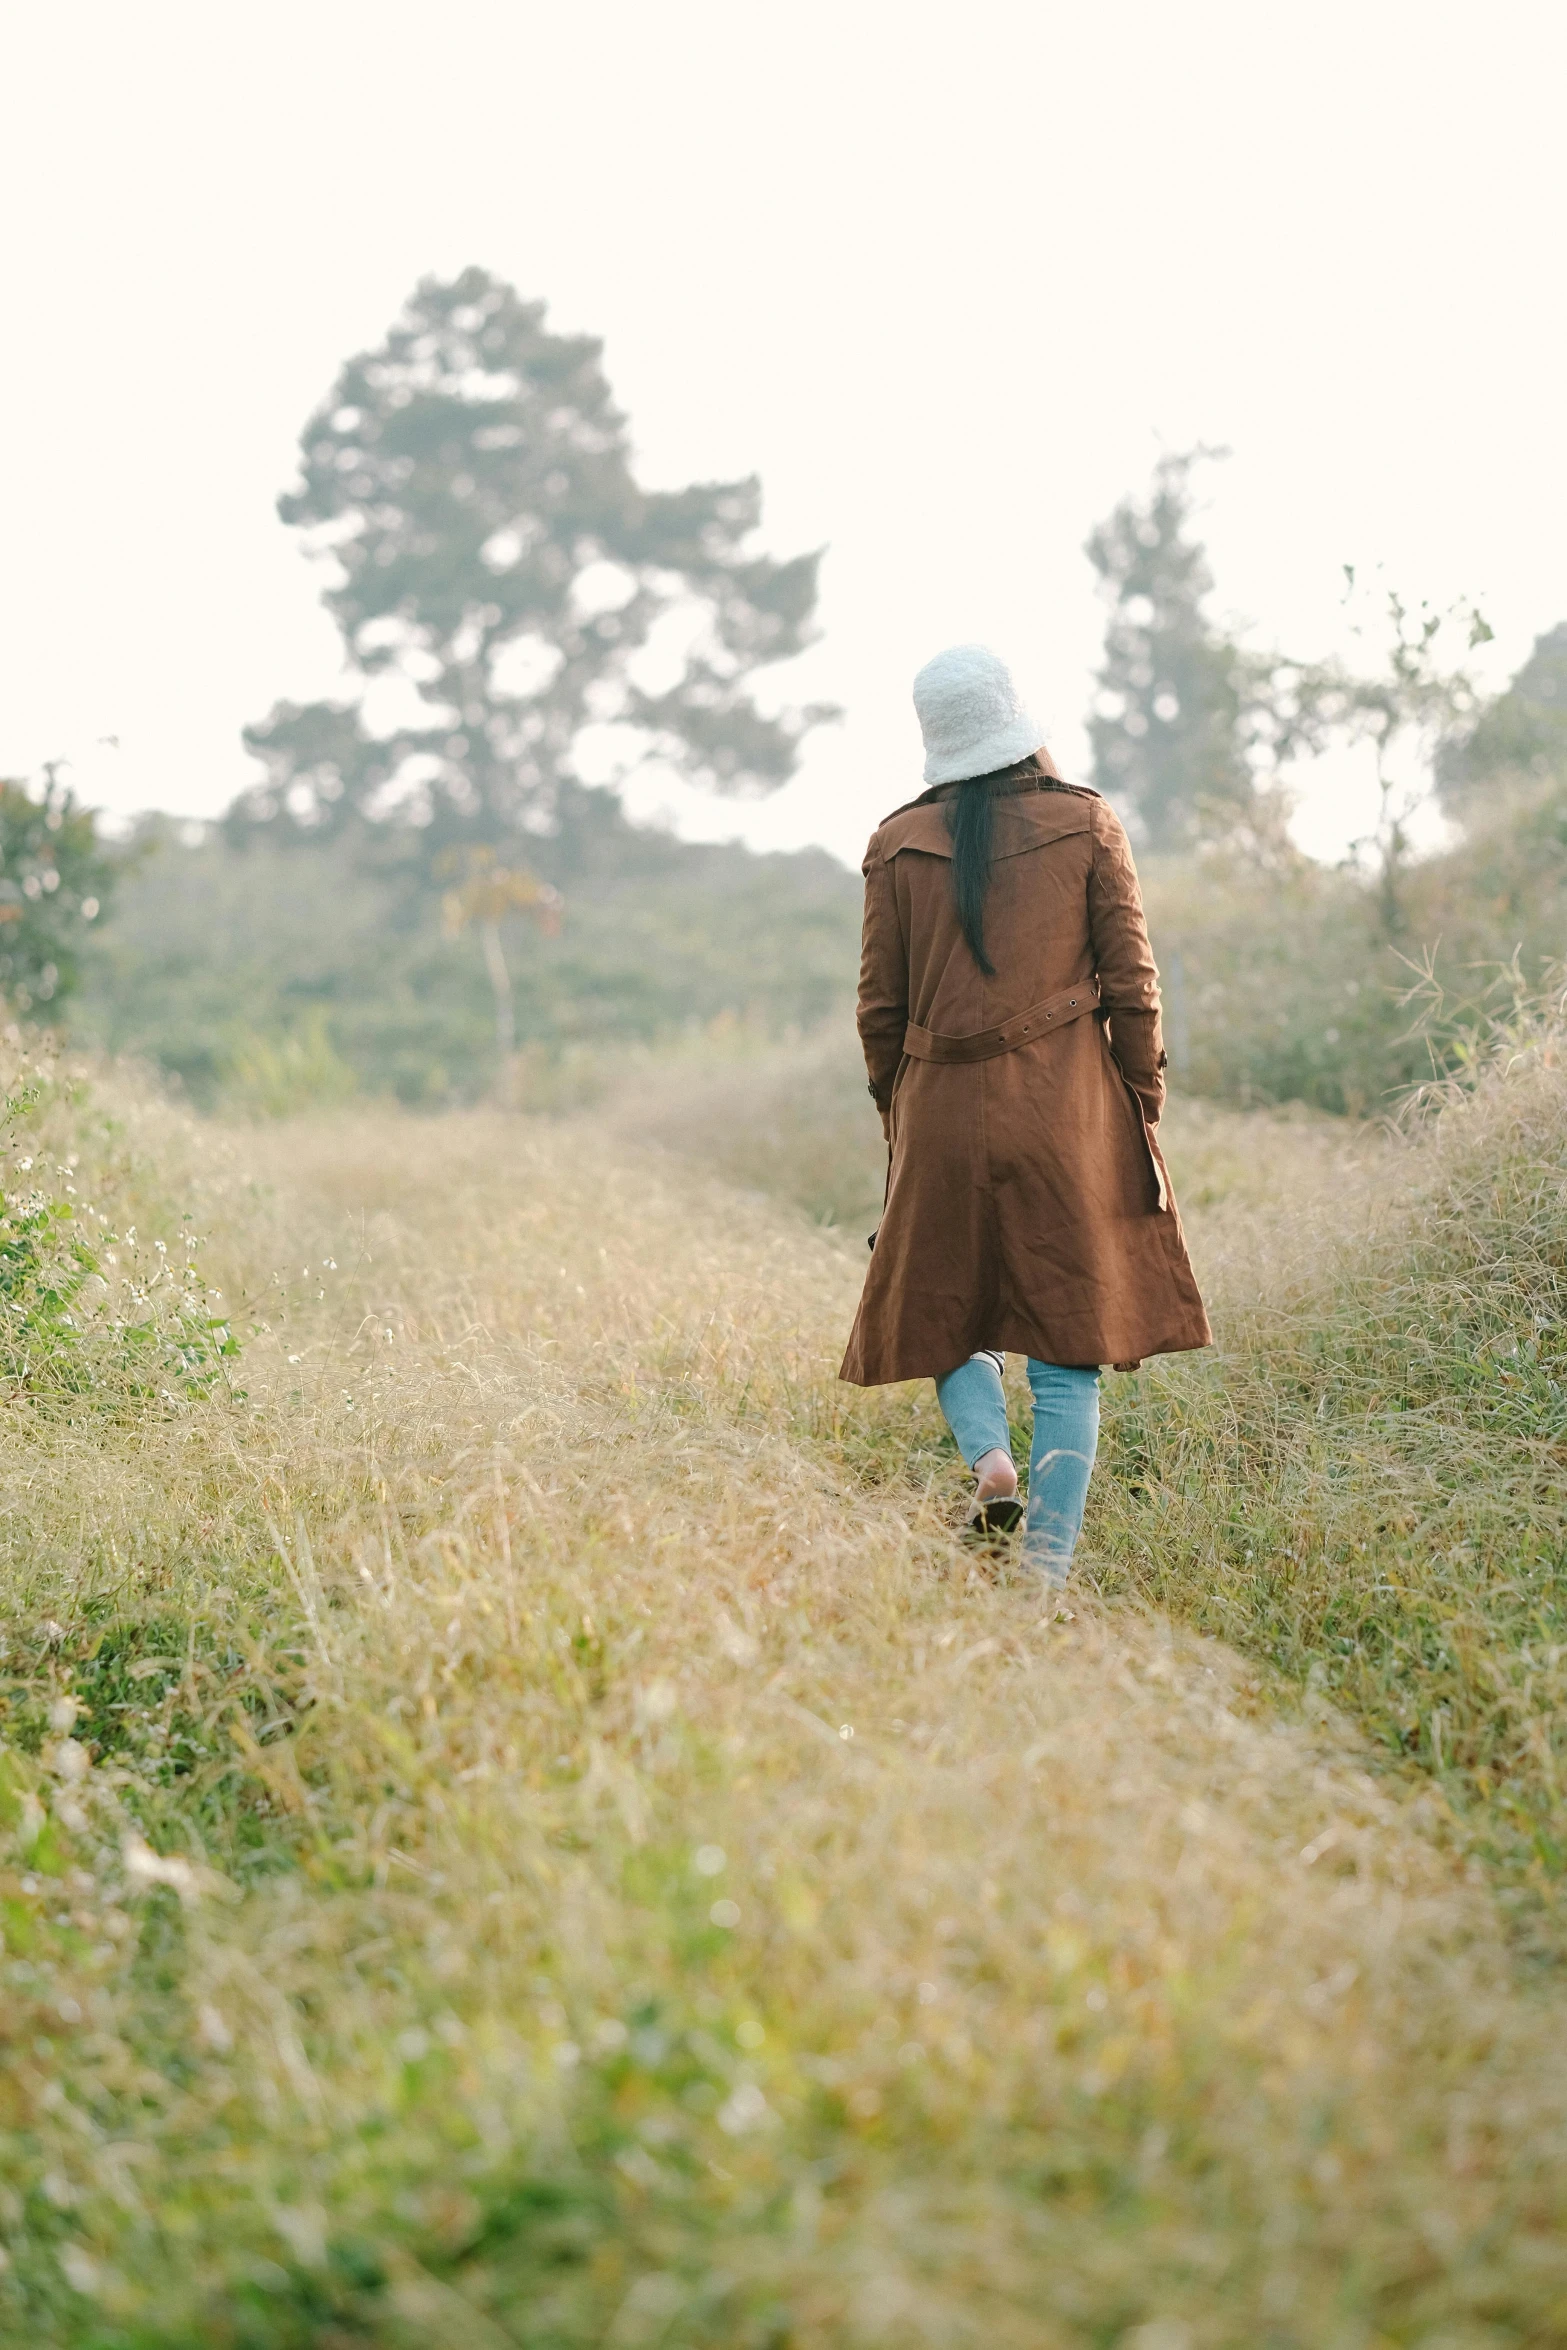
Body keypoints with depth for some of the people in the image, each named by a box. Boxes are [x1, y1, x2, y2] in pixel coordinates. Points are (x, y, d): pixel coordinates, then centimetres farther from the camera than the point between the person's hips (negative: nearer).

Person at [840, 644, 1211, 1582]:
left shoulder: (899, 842, 2)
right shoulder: (1087, 824, 0)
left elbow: (881, 1004, 5)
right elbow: (1131, 984, -1)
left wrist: (898, 1120, 16)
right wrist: (1145, 1116, 6)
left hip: (943, 1115, 1)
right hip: (1067, 1112, -1)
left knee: (947, 1310, 20)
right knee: (1067, 1335, 4)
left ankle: (988, 1453, -7)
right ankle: (1048, 1567, -4)